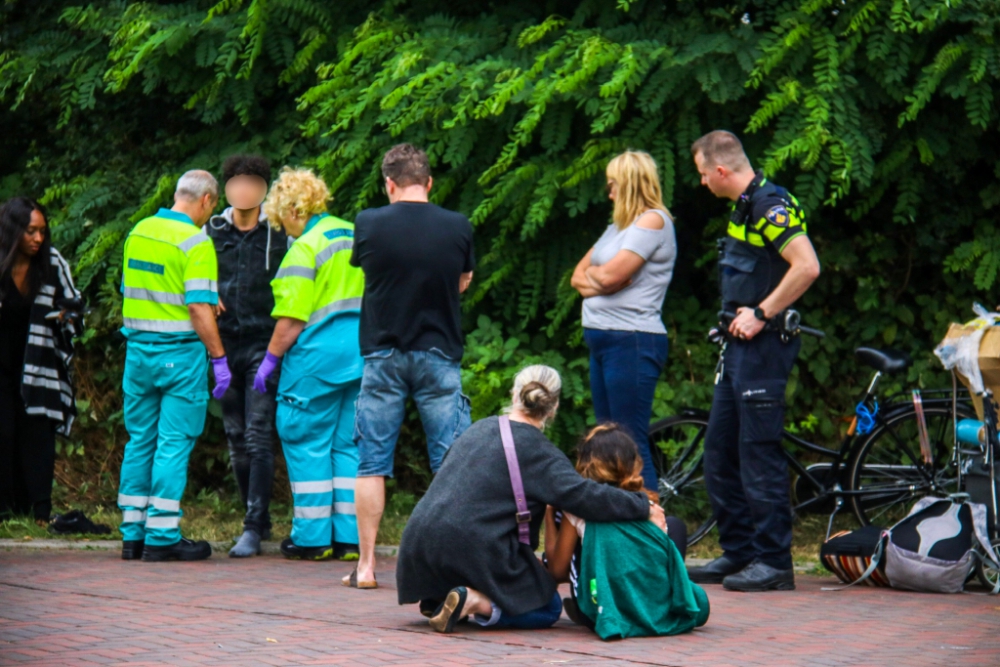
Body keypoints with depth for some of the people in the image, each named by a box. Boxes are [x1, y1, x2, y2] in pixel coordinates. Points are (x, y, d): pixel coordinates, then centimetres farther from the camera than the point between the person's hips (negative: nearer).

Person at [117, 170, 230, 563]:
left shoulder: (138, 232, 9)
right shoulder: (196, 243, -13)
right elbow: (199, 309, -18)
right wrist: (219, 357, -13)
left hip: (137, 348, 7)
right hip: (179, 351, -7)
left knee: (139, 439, 12)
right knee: (174, 443, -2)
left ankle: (133, 535, 15)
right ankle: (162, 537, -1)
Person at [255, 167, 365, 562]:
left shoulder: (304, 250, -12)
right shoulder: (353, 235, 11)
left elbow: (292, 321, -15)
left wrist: (270, 359, -5)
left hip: (319, 356, -7)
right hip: (361, 352, 7)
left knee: (307, 442, 4)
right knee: (348, 443, 10)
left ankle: (313, 537, 5)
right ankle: (349, 537, 9)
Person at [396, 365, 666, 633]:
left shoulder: (479, 428, 13)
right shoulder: (540, 453, -8)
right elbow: (583, 495, -19)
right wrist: (644, 507, -11)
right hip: (474, 549, -7)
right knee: (549, 608, 9)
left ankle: (438, 598, 9)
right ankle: (473, 602, -15)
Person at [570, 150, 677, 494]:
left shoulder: (652, 221, -9)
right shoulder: (619, 226, 20)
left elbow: (610, 275, -18)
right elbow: (578, 277, 15)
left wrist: (593, 273, 4)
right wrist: (598, 280, -6)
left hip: (632, 342, -10)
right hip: (602, 340, 10)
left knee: (631, 445, -11)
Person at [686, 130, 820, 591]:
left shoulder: (771, 205, -15)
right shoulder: (744, 206, 15)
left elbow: (807, 266, -25)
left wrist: (760, 314, -20)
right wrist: (738, 316, 12)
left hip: (764, 345, -10)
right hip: (739, 345, 10)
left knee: (759, 452, -8)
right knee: (719, 452, 13)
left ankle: (773, 561, -2)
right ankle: (737, 553, 20)